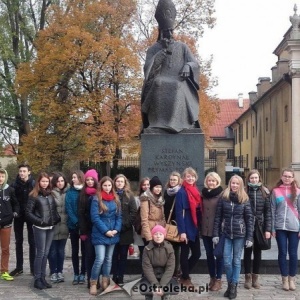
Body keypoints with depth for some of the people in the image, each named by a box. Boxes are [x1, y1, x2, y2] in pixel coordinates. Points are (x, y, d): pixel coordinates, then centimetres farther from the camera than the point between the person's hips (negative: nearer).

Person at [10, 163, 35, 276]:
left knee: (32, 242, 4)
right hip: (18, 215, 3)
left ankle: (33, 267, 11)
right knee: (18, 241, 10)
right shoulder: (15, 184, -1)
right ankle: (19, 267, 19)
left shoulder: (34, 184, -7)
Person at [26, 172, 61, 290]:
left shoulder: (51, 194, 10)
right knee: (40, 253, -3)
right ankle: (37, 280, 6)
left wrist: (57, 218, 1)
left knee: (45, 253, 9)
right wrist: (39, 221, -14)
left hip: (51, 227, 5)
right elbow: (28, 212, -8)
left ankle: (43, 278, 17)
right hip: (40, 228, -5)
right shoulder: (34, 195, -6)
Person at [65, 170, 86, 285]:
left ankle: (82, 274, 14)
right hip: (73, 226, 1)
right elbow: (68, 209, -5)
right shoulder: (70, 192, 2)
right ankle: (76, 274, 15)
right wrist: (76, 222, -15)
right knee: (75, 251, 8)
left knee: (84, 250, 5)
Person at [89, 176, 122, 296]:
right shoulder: (96, 199, -7)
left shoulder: (116, 199, 8)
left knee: (109, 259, 12)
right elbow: (95, 217, -13)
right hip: (100, 234, -5)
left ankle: (105, 282, 22)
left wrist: (116, 229, -8)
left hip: (113, 234, 5)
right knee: (100, 259, -11)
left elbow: (119, 216, 7)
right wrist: (106, 231, -16)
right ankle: (93, 283, 4)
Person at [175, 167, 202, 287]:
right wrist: (182, 231, -21)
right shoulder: (181, 192, -12)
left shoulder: (196, 191, 11)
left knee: (197, 253, 10)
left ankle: (184, 275, 27)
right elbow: (179, 213, -16)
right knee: (185, 253, 5)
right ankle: (185, 278, 19)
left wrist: (200, 227, 12)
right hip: (186, 228, -7)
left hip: (195, 227, 7)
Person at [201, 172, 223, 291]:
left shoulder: (222, 194, -8)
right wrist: (200, 227, 9)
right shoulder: (203, 193, 8)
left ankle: (218, 279, 14)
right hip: (205, 229, 5)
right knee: (209, 254, 11)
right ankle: (212, 278, 23)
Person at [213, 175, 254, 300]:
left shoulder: (244, 199, 0)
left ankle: (234, 286, 18)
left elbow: (249, 219, -1)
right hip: (226, 234, 1)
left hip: (239, 234, -1)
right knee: (227, 261, 1)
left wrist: (249, 237, -6)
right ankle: (230, 284, 20)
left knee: (236, 260, 6)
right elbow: (218, 216, 2)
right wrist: (215, 234, -3)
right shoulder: (223, 197, 1)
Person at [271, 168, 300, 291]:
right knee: (282, 253, 4)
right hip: (280, 227, 0)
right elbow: (273, 210, 4)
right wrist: (272, 228, 0)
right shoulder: (276, 191, 4)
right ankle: (285, 279, 15)